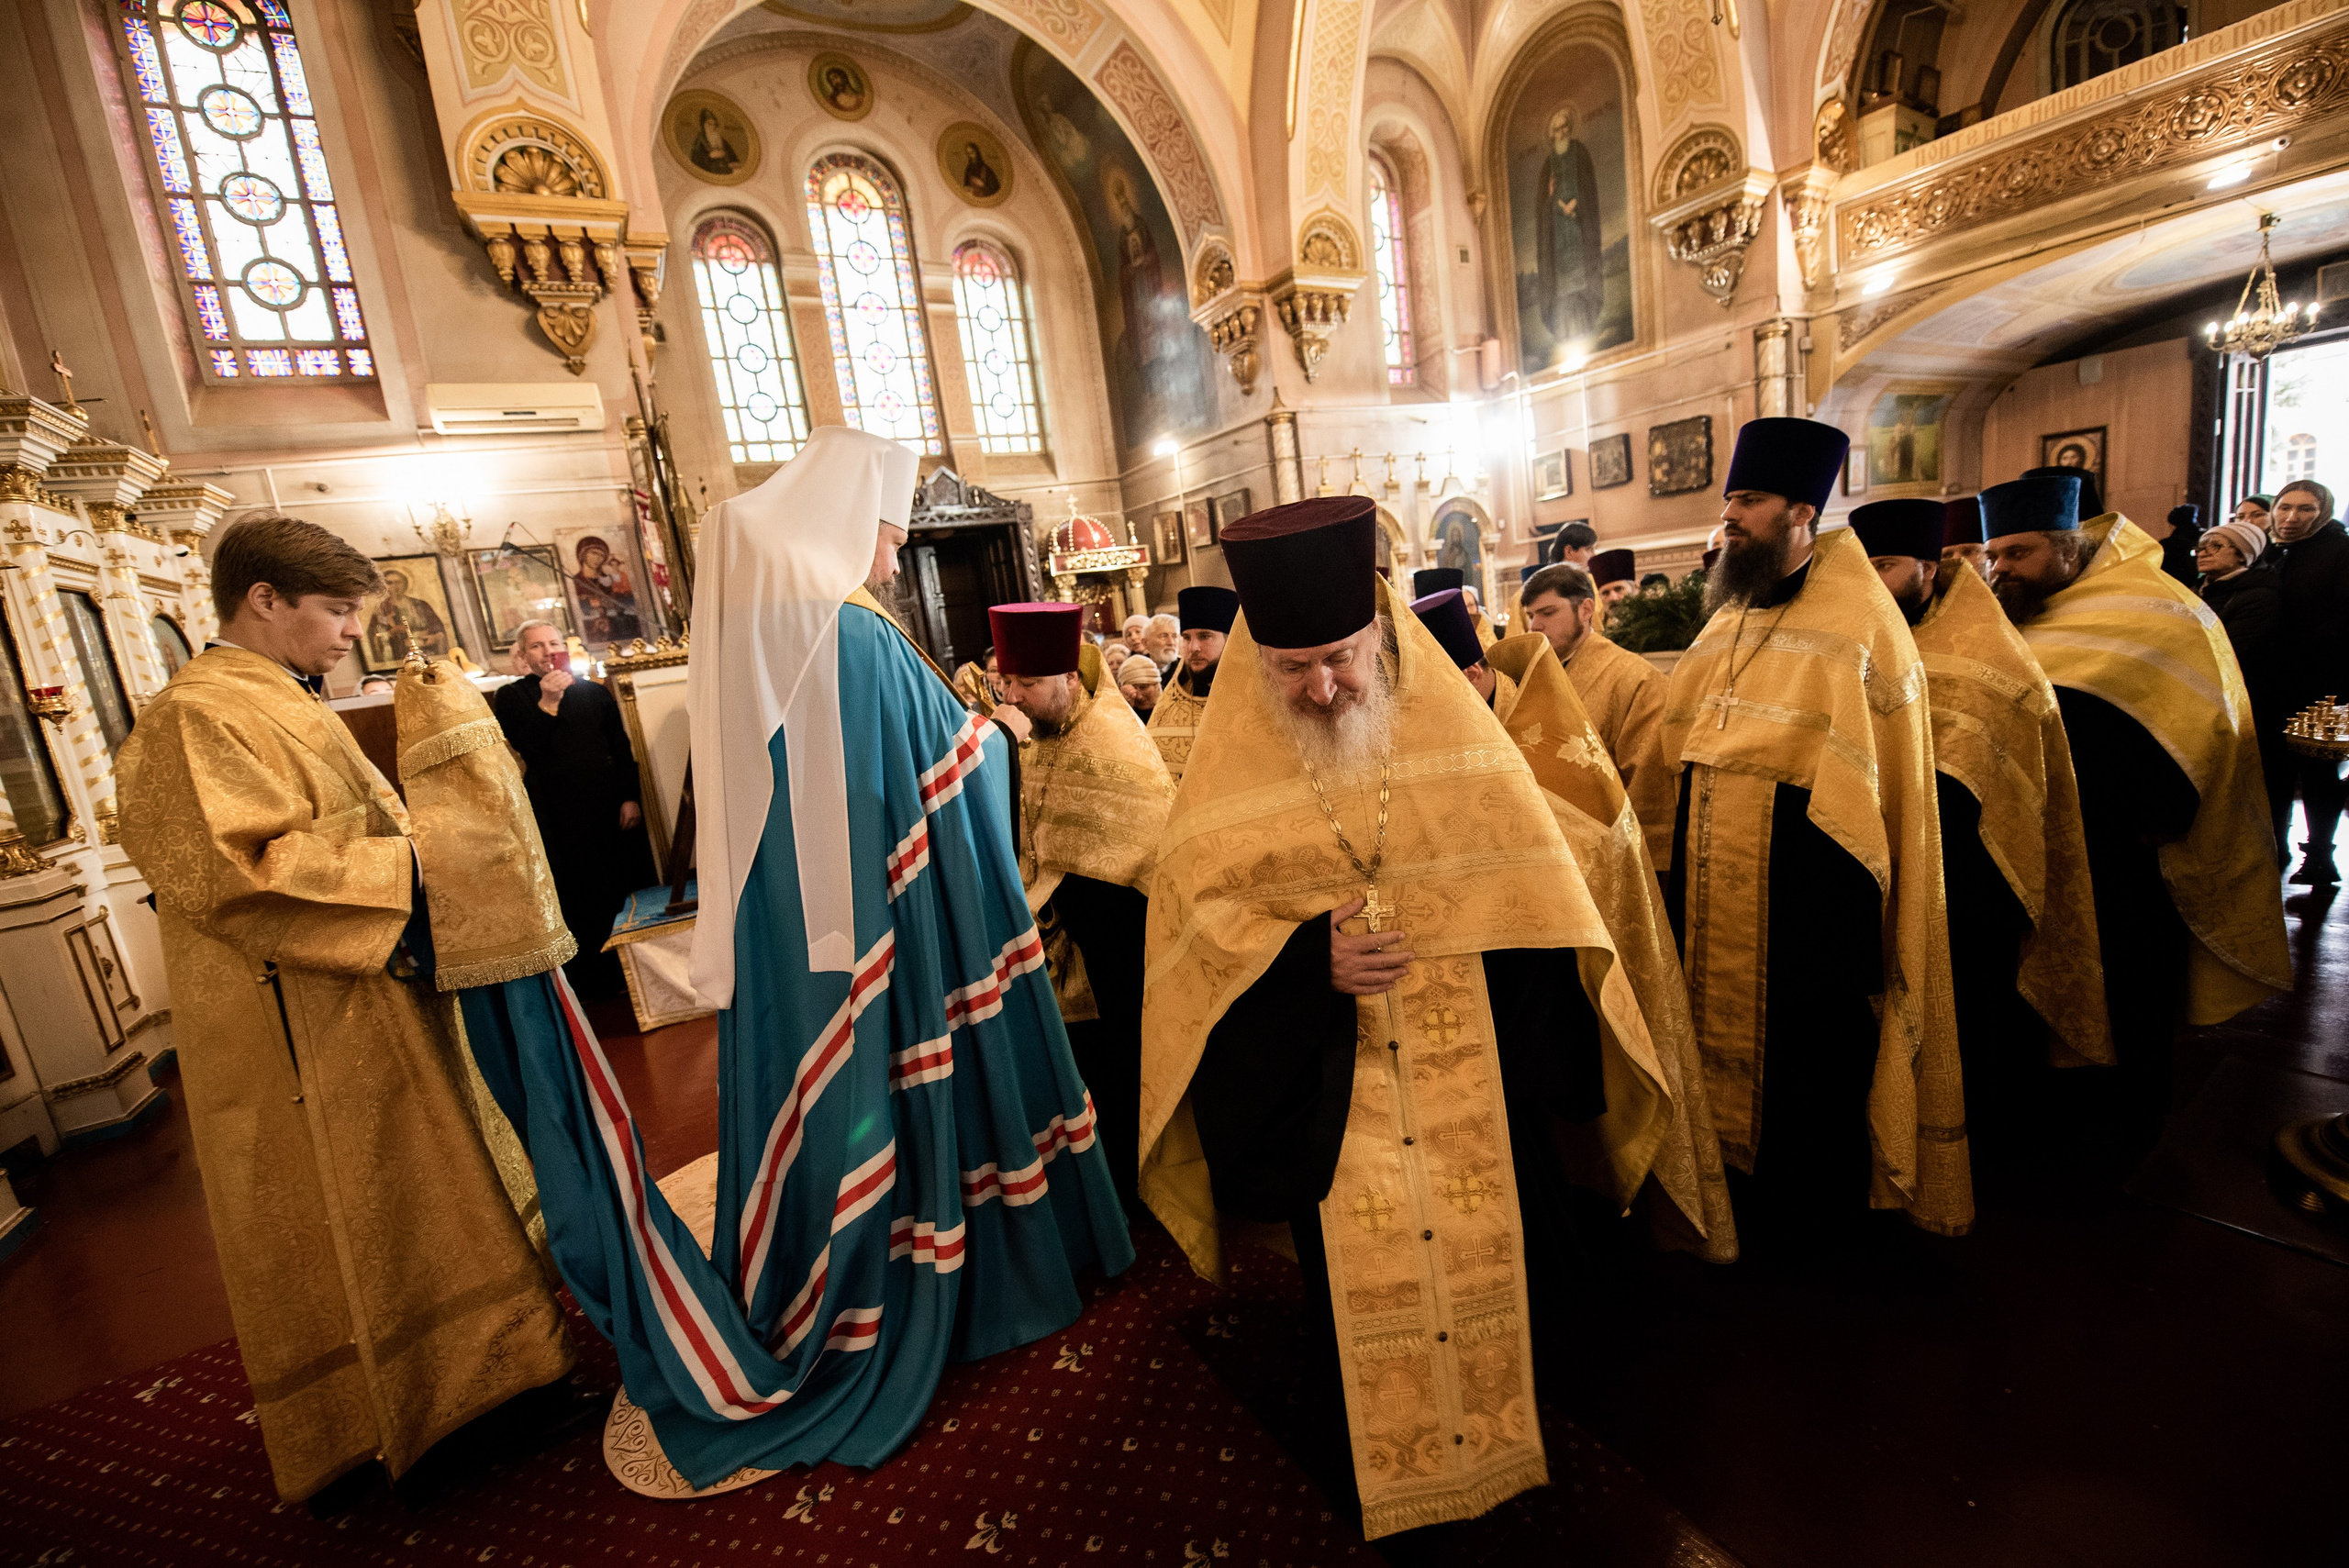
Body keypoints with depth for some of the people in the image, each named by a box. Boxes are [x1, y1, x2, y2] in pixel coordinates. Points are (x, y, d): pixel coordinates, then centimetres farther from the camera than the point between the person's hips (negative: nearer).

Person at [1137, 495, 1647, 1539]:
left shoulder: (1455, 728, -6)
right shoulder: (1231, 765, -9)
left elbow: (1527, 886, 0)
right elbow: (1195, 911, -7)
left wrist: (1531, 1061, -4)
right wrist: (1307, 960, -22)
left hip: (1472, 1071, 2)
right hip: (1325, 1081, -1)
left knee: (1489, 1249, 20)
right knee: (1359, 1276, 15)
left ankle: (1503, 1416, 49)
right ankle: (1383, 1448, 43)